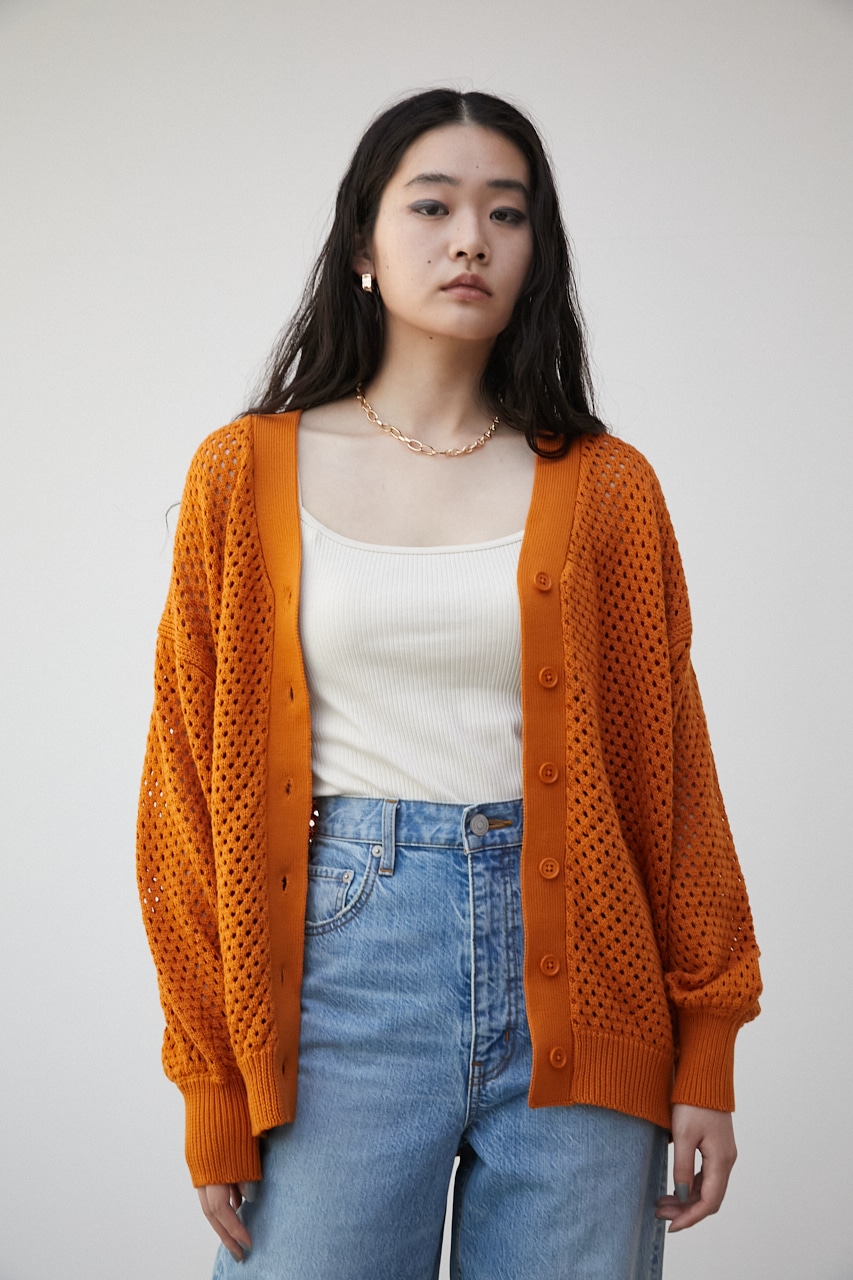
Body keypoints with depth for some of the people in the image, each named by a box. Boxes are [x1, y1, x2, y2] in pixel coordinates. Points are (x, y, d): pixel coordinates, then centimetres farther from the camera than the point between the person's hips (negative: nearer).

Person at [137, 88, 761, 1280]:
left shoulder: (607, 486, 5)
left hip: (570, 971, 1)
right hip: (342, 958, 0)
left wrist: (707, 1050, 2)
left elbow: (667, 770, 6)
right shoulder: (248, 475, 3)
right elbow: (194, 779, 2)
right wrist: (213, 1087, -1)